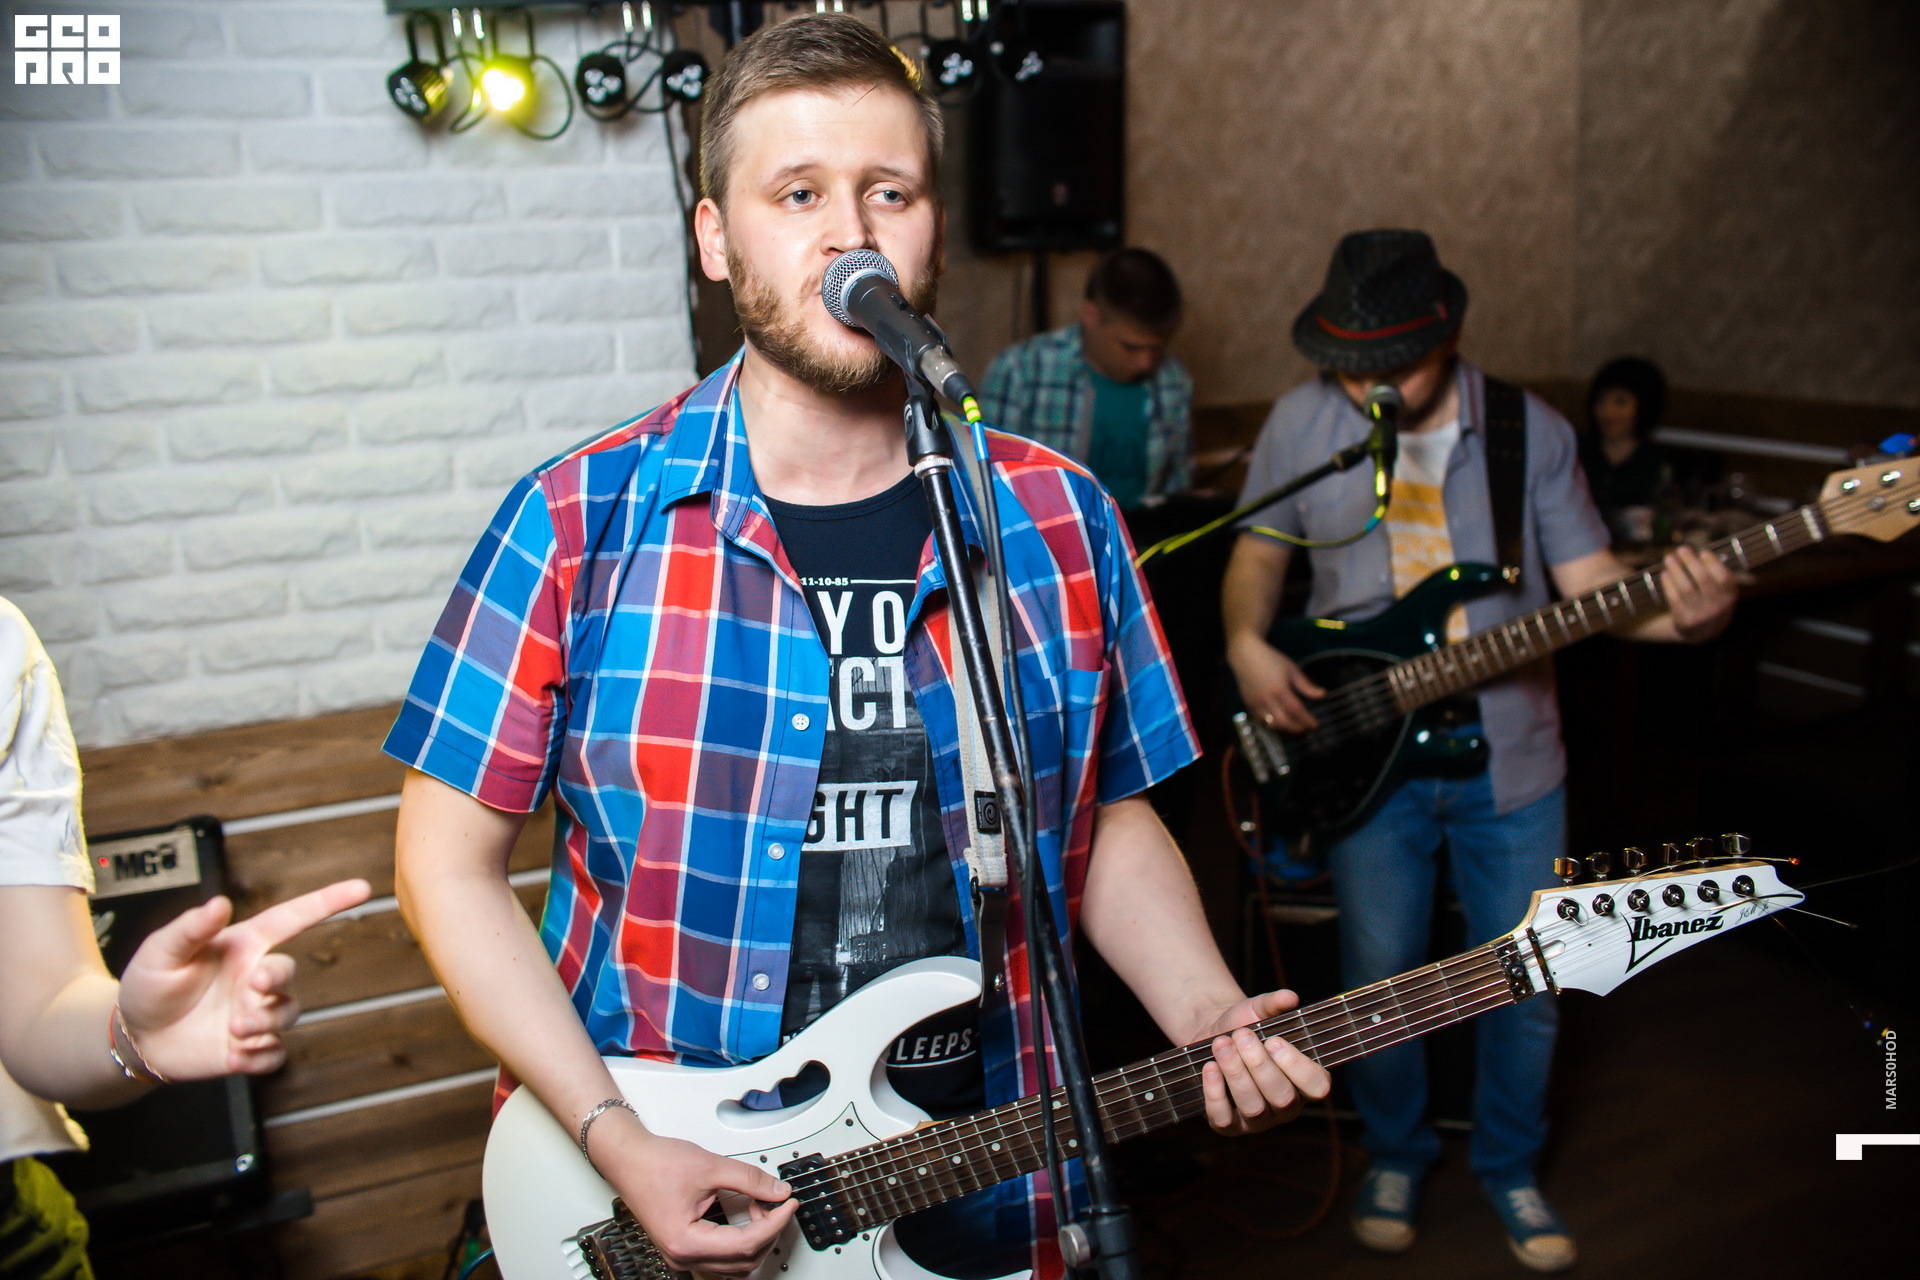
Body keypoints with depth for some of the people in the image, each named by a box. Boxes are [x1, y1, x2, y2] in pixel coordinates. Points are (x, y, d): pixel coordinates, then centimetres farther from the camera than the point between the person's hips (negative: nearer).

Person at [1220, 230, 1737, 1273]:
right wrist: (1246, 646, -11)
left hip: (1511, 750, 1)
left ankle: (1509, 1166, 35)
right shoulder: (1301, 423, -2)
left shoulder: (1533, 432, -2)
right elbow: (1257, 553, 8)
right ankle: (1395, 1154, 33)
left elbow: (1589, 580, -4)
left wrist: (1679, 613, -24)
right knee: (1380, 975, 5)